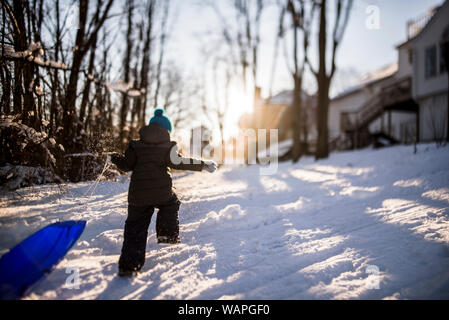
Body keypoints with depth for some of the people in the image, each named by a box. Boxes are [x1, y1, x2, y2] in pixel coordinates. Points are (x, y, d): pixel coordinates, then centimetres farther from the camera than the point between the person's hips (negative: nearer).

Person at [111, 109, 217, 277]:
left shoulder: (136, 145, 7)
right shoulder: (168, 146, 1)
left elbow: (127, 165, 5)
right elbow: (177, 162, -12)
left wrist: (115, 158, 26)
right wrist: (202, 165, -7)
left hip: (138, 194, 2)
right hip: (162, 192, -1)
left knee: (135, 228, 10)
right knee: (171, 205, 32)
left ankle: (128, 264, 6)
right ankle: (168, 234, 20)